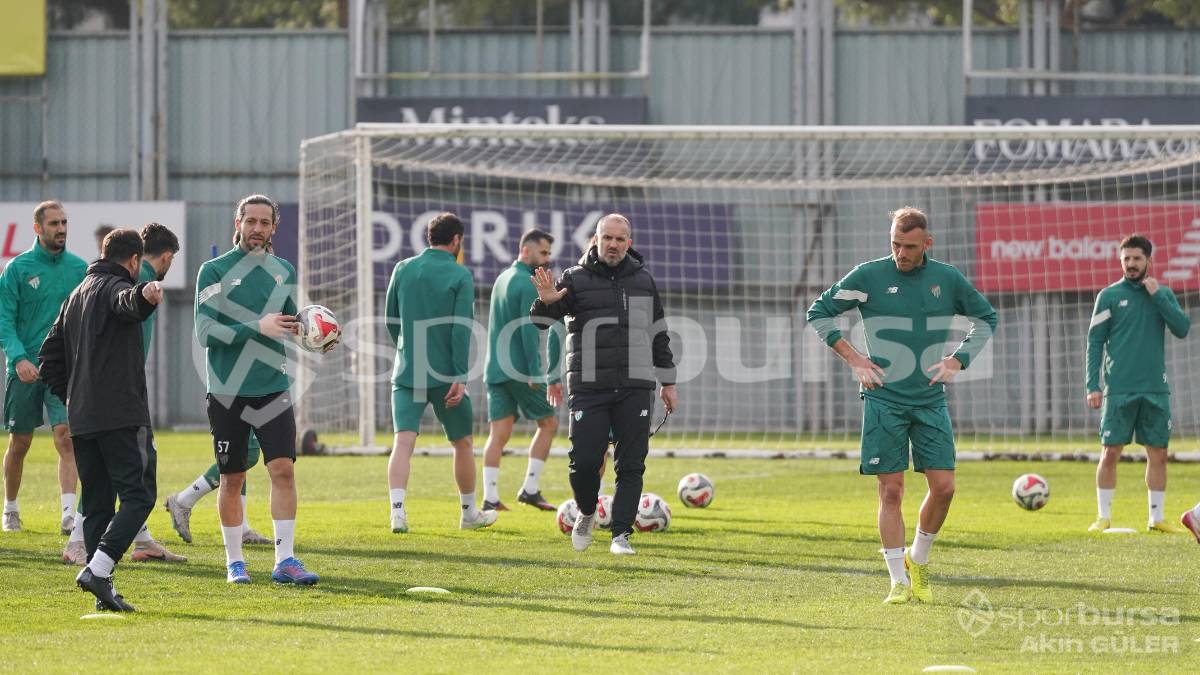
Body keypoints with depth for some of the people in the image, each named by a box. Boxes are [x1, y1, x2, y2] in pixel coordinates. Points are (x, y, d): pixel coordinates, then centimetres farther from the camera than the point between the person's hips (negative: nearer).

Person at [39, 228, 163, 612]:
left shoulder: (77, 296, 21)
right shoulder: (114, 287, -5)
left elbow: (50, 356, 22)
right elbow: (127, 303, -32)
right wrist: (144, 296, -54)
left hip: (81, 420, 8)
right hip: (122, 417, -8)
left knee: (97, 504, 10)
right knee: (138, 496, -8)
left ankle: (103, 591, 4)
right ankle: (97, 569, -24)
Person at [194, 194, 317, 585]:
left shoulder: (283, 272, 11)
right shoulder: (214, 271, -3)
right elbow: (206, 332, -11)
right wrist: (258, 327, -20)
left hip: (273, 388, 3)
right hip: (228, 392, -3)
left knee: (283, 468, -10)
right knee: (232, 478, 3)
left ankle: (285, 560, -8)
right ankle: (234, 561, 15)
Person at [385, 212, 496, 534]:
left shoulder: (403, 270, 6)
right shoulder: (460, 275, -6)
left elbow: (391, 321, 13)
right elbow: (461, 329, -12)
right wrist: (460, 377, -13)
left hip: (407, 373, 2)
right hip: (444, 374, -2)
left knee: (403, 441, -6)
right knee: (462, 442, 15)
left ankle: (397, 511, -25)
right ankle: (469, 513, 27)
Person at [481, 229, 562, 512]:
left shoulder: (502, 279, 17)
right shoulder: (528, 284, -11)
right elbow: (529, 330, -18)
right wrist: (535, 373, -17)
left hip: (495, 369, 8)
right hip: (520, 370, -8)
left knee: (499, 433, 3)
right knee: (548, 424, 6)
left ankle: (490, 496, -5)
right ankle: (530, 489, 1)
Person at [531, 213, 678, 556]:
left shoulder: (643, 280, 11)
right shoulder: (576, 279, 3)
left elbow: (659, 335, 19)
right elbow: (539, 322, -1)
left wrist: (668, 383, 18)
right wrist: (547, 302, -24)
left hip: (635, 388, 2)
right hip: (589, 387, -2)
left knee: (631, 466, -2)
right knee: (584, 461, -9)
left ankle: (621, 534, 3)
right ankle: (587, 513, 19)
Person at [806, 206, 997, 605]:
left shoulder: (947, 279, 5)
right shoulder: (869, 276, -3)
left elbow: (986, 318, 19)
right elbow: (818, 313, 4)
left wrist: (957, 360, 6)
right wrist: (852, 358, -3)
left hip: (931, 402, 3)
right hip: (884, 400, -3)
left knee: (943, 486, -4)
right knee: (891, 491, -5)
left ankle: (918, 561, 19)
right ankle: (900, 582, 1)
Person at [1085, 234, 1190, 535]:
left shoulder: (1163, 294, 10)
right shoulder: (1109, 296, 2)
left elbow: (1182, 329, -3)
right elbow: (1094, 343, 0)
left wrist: (1158, 296, -9)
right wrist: (1093, 386, -7)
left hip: (1156, 389, 3)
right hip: (1119, 390, -3)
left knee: (1158, 454, 4)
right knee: (1110, 453, -5)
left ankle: (1157, 518, 13)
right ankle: (1103, 517, 3)